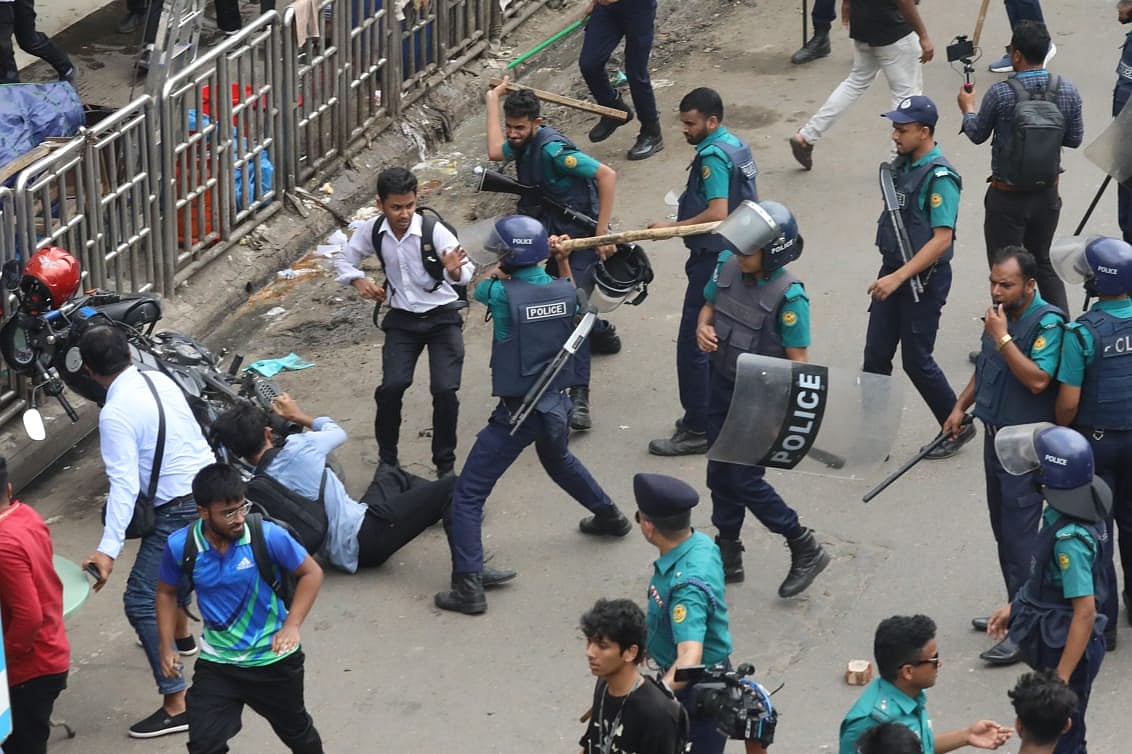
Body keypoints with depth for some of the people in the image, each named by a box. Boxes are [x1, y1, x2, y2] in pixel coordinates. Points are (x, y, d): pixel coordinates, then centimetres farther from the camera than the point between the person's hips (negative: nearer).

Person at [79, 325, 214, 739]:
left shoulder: (116, 414, -20)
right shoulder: (160, 380, 3)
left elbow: (124, 484, -27)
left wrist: (108, 550, -32)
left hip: (180, 510, -9)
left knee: (140, 601, -7)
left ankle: (176, 705, -11)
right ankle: (181, 634, 60)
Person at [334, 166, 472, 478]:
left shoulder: (433, 230, -21)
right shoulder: (372, 231, -10)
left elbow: (466, 273, -29)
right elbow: (344, 260, 8)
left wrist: (455, 271, -53)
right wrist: (358, 281, -12)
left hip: (442, 316, -2)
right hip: (402, 319, 2)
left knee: (445, 391, -15)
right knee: (392, 386, -15)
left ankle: (445, 465, 2)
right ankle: (387, 459, 3)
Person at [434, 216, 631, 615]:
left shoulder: (503, 294, -20)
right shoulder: (564, 290, -5)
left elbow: (482, 287, 4)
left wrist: (502, 272, 18)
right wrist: (563, 263, 17)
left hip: (516, 413, -6)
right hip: (557, 404, 7)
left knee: (468, 496, -2)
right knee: (558, 459, 40)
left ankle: (468, 588, -10)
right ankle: (609, 515, 58)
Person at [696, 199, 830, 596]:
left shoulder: (788, 296, -25)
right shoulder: (728, 266, -7)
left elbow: (797, 360, -21)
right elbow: (710, 306, 11)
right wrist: (703, 327, -12)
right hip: (723, 385, 7)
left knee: (744, 480, -3)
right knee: (720, 473, 15)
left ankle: (806, 549, 14)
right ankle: (728, 556, 32)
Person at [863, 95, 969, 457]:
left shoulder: (939, 177, -20)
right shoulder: (902, 165, 6)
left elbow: (942, 239, -25)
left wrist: (898, 278, -29)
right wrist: (889, 274, 15)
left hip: (924, 278, -8)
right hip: (893, 270, 8)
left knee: (916, 360, 1)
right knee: (876, 355, 7)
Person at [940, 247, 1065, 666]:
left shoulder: (1047, 322, -19)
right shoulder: (1000, 314, 7)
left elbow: (1038, 379, -30)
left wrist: (1002, 337, -27)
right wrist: (961, 406, 16)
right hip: (996, 437, 9)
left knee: (1019, 537, -7)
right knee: (1003, 532, 16)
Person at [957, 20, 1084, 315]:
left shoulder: (1001, 93, -19)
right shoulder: (1067, 90, -8)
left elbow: (977, 134, -3)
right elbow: (1075, 139, 3)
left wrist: (968, 108, 16)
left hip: (1007, 198, -4)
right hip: (1047, 193, 4)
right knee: (1045, 263, 21)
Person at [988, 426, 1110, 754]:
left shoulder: (1070, 540, -31)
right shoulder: (1067, 511, -3)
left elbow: (1085, 612, -29)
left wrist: (1061, 677, -28)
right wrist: (1015, 607, 20)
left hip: (1067, 649, -9)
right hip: (1053, 640, 9)